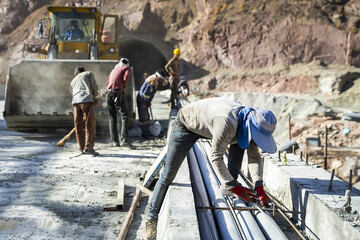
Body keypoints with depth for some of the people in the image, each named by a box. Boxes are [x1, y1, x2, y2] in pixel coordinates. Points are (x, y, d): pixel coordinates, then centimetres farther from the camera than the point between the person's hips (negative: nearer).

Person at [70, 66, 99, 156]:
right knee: (90, 125, -4)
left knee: (78, 126, 11)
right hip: (87, 100, -4)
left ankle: (81, 148, 15)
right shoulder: (88, 73, 22)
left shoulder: (73, 81, 33)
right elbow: (94, 87, 9)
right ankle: (88, 147, -13)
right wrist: (95, 97, 25)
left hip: (76, 102, 5)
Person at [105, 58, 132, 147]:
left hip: (108, 93, 6)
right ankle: (124, 139, -18)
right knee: (124, 116, -6)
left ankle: (115, 141, 6)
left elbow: (107, 83, 22)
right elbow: (125, 78, -7)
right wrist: (123, 86, 10)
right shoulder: (127, 68, 11)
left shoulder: (114, 70, 28)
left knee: (112, 118, 8)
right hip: (118, 93, -6)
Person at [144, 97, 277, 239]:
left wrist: (259, 187, -19)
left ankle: (227, 187, 3)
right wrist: (234, 187, -30)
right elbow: (215, 158, -34)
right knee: (169, 173, -7)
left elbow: (254, 157, -8)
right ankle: (152, 217, 6)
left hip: (207, 123, 7)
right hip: (186, 125, -7)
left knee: (239, 143, -4)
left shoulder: (248, 122, -17)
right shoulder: (227, 123, -43)